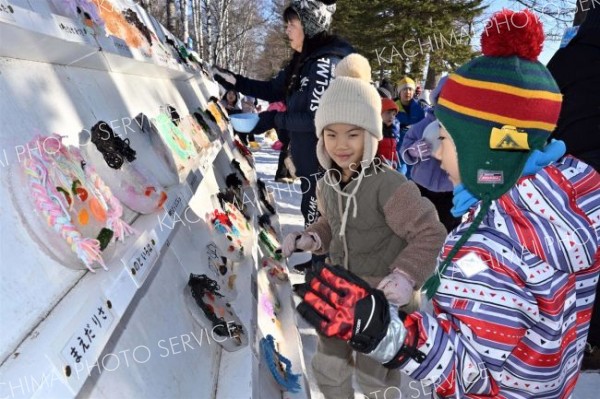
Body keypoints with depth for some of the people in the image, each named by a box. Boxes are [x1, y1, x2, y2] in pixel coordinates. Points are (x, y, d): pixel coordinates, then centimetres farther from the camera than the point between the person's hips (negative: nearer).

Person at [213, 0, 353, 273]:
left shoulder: (326, 62, -21)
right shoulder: (304, 60, 10)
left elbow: (316, 118, -26)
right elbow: (274, 90, 17)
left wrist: (274, 119, -20)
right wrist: (235, 81, 9)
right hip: (310, 155, 10)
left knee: (317, 215, 1)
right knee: (314, 212, 21)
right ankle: (319, 263, 39)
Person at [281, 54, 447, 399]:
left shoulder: (390, 186, -27)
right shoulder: (327, 185, -5)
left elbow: (430, 234, -24)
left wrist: (406, 276, -36)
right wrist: (309, 240, -4)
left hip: (384, 297, -6)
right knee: (328, 365, 21)